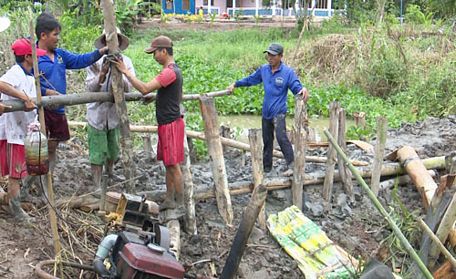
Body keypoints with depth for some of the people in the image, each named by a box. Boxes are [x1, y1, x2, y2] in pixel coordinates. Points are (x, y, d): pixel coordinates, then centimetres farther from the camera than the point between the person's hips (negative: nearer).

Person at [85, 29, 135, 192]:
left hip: (115, 113, 3)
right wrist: (102, 74, -33)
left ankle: (109, 173, 47)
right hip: (97, 114, -2)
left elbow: (127, 88, -18)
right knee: (97, 154, 0)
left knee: (113, 150, 21)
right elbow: (91, 88, -16)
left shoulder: (126, 62, -6)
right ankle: (97, 186, 10)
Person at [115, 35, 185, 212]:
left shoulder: (169, 72, -20)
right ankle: (170, 200, 22)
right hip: (167, 123, 10)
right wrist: (155, 98, 21)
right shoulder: (174, 70, 14)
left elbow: (144, 89, -27)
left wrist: (126, 72, -20)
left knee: (173, 165, -4)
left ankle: (180, 204, 4)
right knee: (168, 164, 14)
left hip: (170, 124, -10)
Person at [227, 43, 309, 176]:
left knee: (281, 137, -22)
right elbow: (250, 79, 18)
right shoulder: (263, 70, 4)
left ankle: (291, 165, -18)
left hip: (278, 111, -6)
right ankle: (266, 166, 27)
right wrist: (235, 84, 18)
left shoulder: (288, 72, -10)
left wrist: (303, 89, -35)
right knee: (267, 140, 15)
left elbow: (296, 87, -13)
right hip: (266, 112, 6)